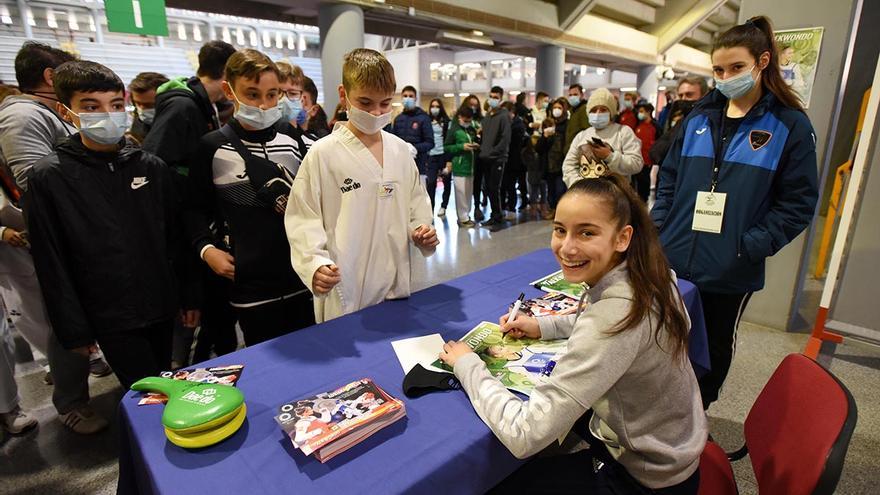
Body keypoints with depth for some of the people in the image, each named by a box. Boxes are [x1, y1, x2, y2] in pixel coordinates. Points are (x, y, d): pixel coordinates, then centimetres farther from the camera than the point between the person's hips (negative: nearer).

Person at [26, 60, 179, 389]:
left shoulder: (151, 166, 2)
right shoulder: (49, 177, -6)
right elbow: (52, 263, -3)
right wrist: (73, 329, -4)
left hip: (162, 307, 3)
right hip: (111, 318, -3)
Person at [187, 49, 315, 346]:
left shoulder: (293, 144, 4)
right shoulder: (213, 147, -3)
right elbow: (196, 208, 6)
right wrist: (206, 248, -7)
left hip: (302, 279, 3)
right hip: (252, 286, -2)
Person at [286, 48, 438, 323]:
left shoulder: (400, 149, 6)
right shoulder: (322, 154, -9)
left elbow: (416, 201, 16)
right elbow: (303, 219, -7)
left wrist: (421, 230, -3)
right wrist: (315, 264, -22)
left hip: (396, 285, 5)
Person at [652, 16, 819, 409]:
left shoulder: (790, 126, -4)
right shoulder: (699, 118, 5)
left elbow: (798, 203, -6)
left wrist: (751, 247, -17)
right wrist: (658, 230, -2)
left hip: (730, 271, -3)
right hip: (673, 258, 3)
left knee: (715, 346, 17)